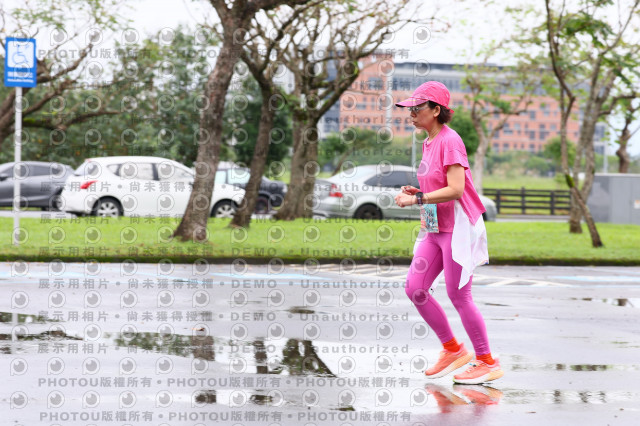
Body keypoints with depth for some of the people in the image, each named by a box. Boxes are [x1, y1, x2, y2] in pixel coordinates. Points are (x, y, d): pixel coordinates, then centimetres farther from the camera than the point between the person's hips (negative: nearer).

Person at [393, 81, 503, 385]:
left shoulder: (450, 141, -16)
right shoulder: (428, 143, 13)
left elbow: (455, 189, -24)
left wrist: (417, 199, -21)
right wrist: (415, 192, 4)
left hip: (459, 227, -9)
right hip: (436, 229, 9)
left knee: (458, 295, -5)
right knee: (415, 288, 4)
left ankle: (487, 362, 8)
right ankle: (453, 350, 17)